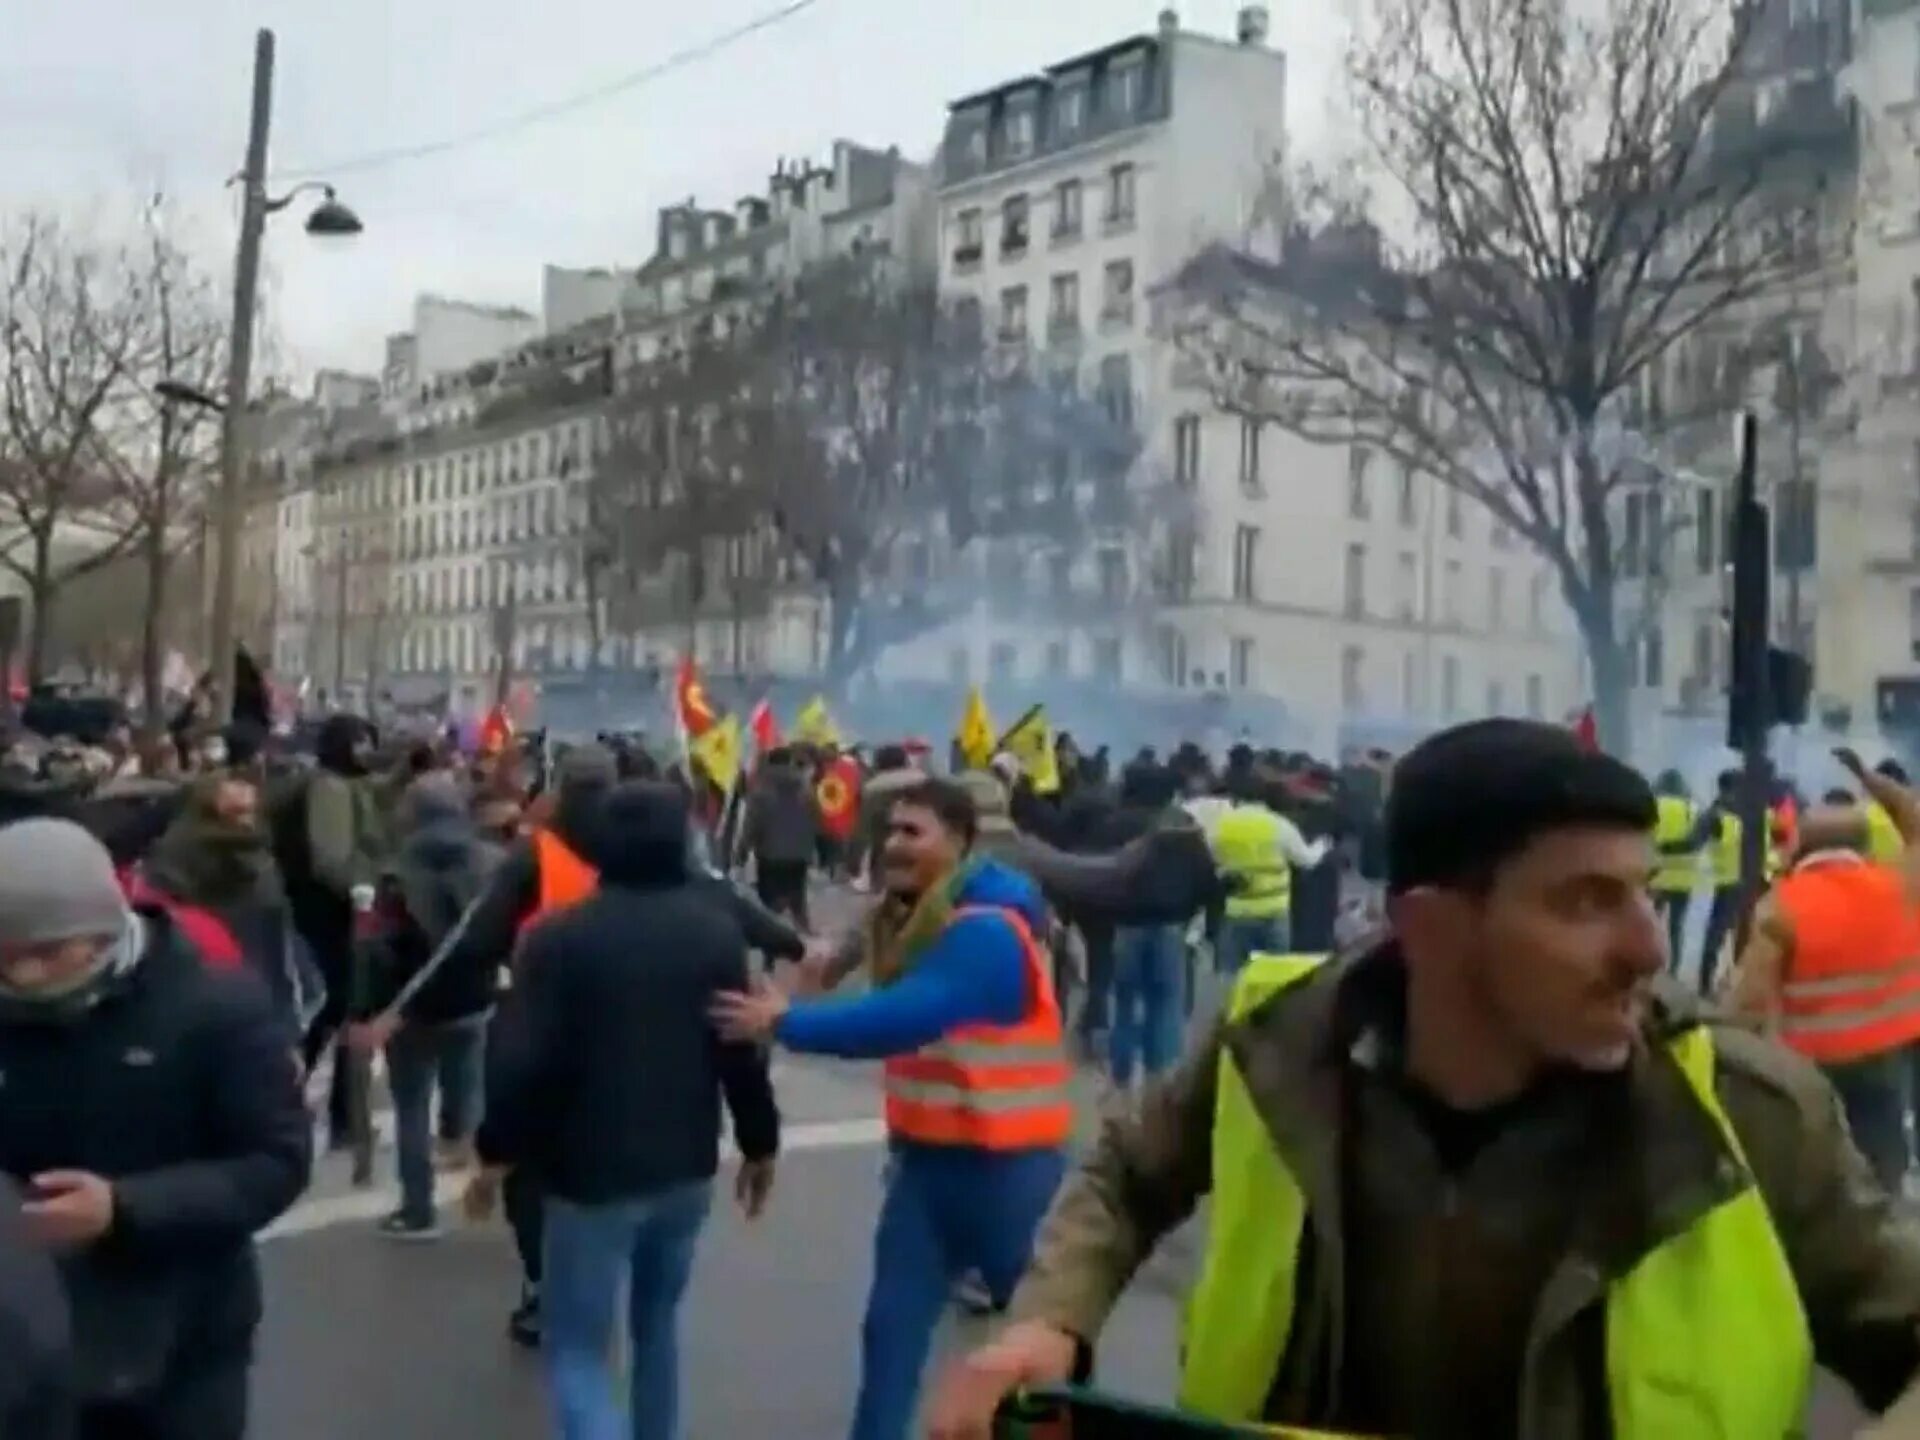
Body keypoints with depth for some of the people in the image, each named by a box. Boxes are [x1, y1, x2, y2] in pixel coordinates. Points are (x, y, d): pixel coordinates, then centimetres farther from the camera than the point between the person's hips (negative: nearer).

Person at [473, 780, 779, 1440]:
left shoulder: (559, 937, -13)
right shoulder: (717, 930, -2)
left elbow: (521, 1061, -14)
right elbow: (743, 1049, -1)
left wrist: (496, 1150, 1)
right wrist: (760, 1143, 11)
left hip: (592, 1174, -4)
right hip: (686, 1167, 4)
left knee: (577, 1346, 5)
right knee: (657, 1323, 24)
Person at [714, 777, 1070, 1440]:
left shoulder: (986, 932, -23)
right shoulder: (909, 919, 8)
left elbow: (901, 1020, -33)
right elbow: (906, 1027, 6)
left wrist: (784, 1023, -27)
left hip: (1007, 1162, -7)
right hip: (928, 1155, 8)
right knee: (892, 1325, 7)